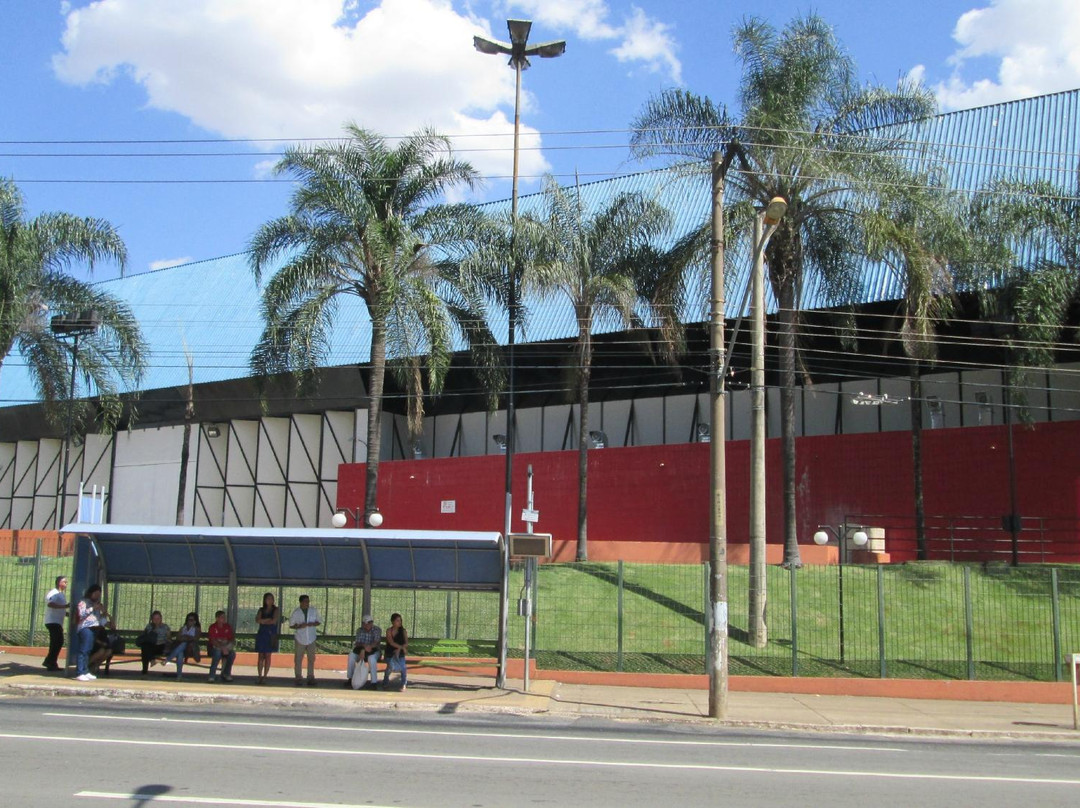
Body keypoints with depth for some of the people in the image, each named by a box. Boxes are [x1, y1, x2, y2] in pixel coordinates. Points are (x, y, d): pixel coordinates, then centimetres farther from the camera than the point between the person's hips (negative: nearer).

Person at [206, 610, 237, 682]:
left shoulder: (228, 627, 8)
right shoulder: (213, 627, -4)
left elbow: (233, 638, 5)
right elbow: (213, 641, -15)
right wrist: (222, 648, -28)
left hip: (226, 647, 3)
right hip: (215, 647, -3)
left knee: (232, 654, -27)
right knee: (218, 652, -37)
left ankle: (226, 674, -13)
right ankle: (212, 676, -29)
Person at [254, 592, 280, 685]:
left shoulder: (275, 610, 5)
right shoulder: (261, 610, 12)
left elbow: (274, 621, -9)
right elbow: (257, 620, -4)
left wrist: (263, 621, -1)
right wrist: (268, 620, -12)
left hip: (271, 635, -2)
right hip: (261, 634, 2)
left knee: (268, 656, -3)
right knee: (261, 656, 0)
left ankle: (264, 677, -2)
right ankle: (260, 676, 1)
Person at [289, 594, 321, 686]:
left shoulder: (314, 610, -1)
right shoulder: (296, 612, -6)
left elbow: (318, 621, 7)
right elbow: (291, 625, -1)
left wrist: (313, 624, -14)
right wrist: (299, 626, -20)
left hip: (311, 639, 1)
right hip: (300, 639, -1)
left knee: (311, 659, 4)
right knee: (298, 659, 3)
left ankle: (310, 678, 12)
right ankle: (298, 678, 14)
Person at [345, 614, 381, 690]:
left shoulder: (377, 630, -7)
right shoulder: (360, 630, 2)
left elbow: (376, 642, -20)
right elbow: (357, 643, -7)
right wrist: (364, 646, -29)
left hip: (373, 651, -3)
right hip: (362, 650, 3)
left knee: (372, 658, -38)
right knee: (351, 656, -25)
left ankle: (374, 682, -35)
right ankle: (350, 679, -13)